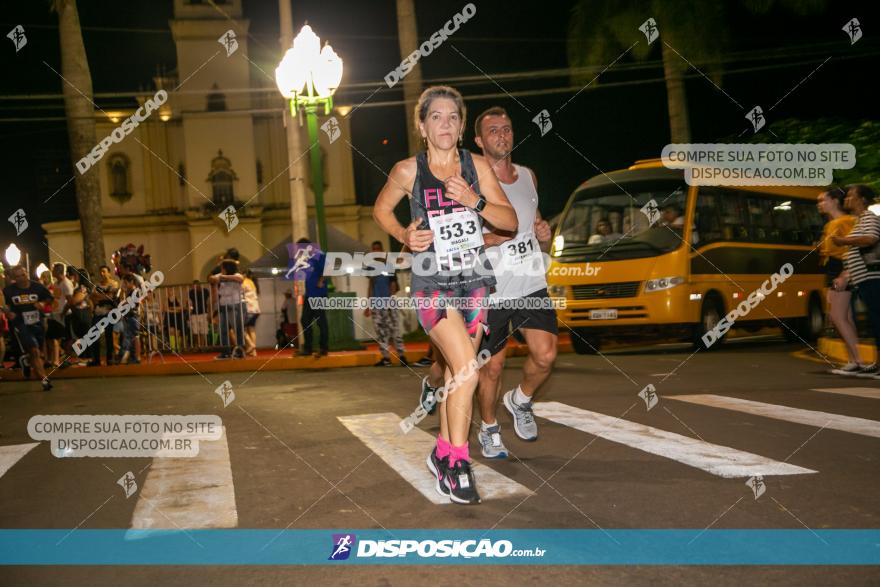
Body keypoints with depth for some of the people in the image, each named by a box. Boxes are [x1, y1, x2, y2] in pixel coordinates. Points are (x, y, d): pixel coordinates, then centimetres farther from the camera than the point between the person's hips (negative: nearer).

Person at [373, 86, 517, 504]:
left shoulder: (477, 166, 3)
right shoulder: (408, 171, -3)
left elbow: (510, 221, 2)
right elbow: (381, 209, 13)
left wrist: (475, 201, -15)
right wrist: (403, 236, -5)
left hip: (474, 281, 4)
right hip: (431, 284, -4)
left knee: (456, 374, 11)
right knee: (465, 366, -21)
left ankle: (442, 455, 28)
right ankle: (457, 462, -10)